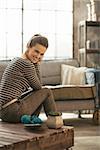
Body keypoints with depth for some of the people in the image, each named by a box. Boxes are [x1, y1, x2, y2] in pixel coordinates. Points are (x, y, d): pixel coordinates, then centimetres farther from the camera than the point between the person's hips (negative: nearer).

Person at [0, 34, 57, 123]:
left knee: (39, 94, 24)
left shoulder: (17, 60, 14)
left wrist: (36, 64, 10)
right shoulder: (26, 64, -16)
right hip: (12, 112, -10)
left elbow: (36, 85, 17)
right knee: (46, 92, 2)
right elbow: (38, 87, -2)